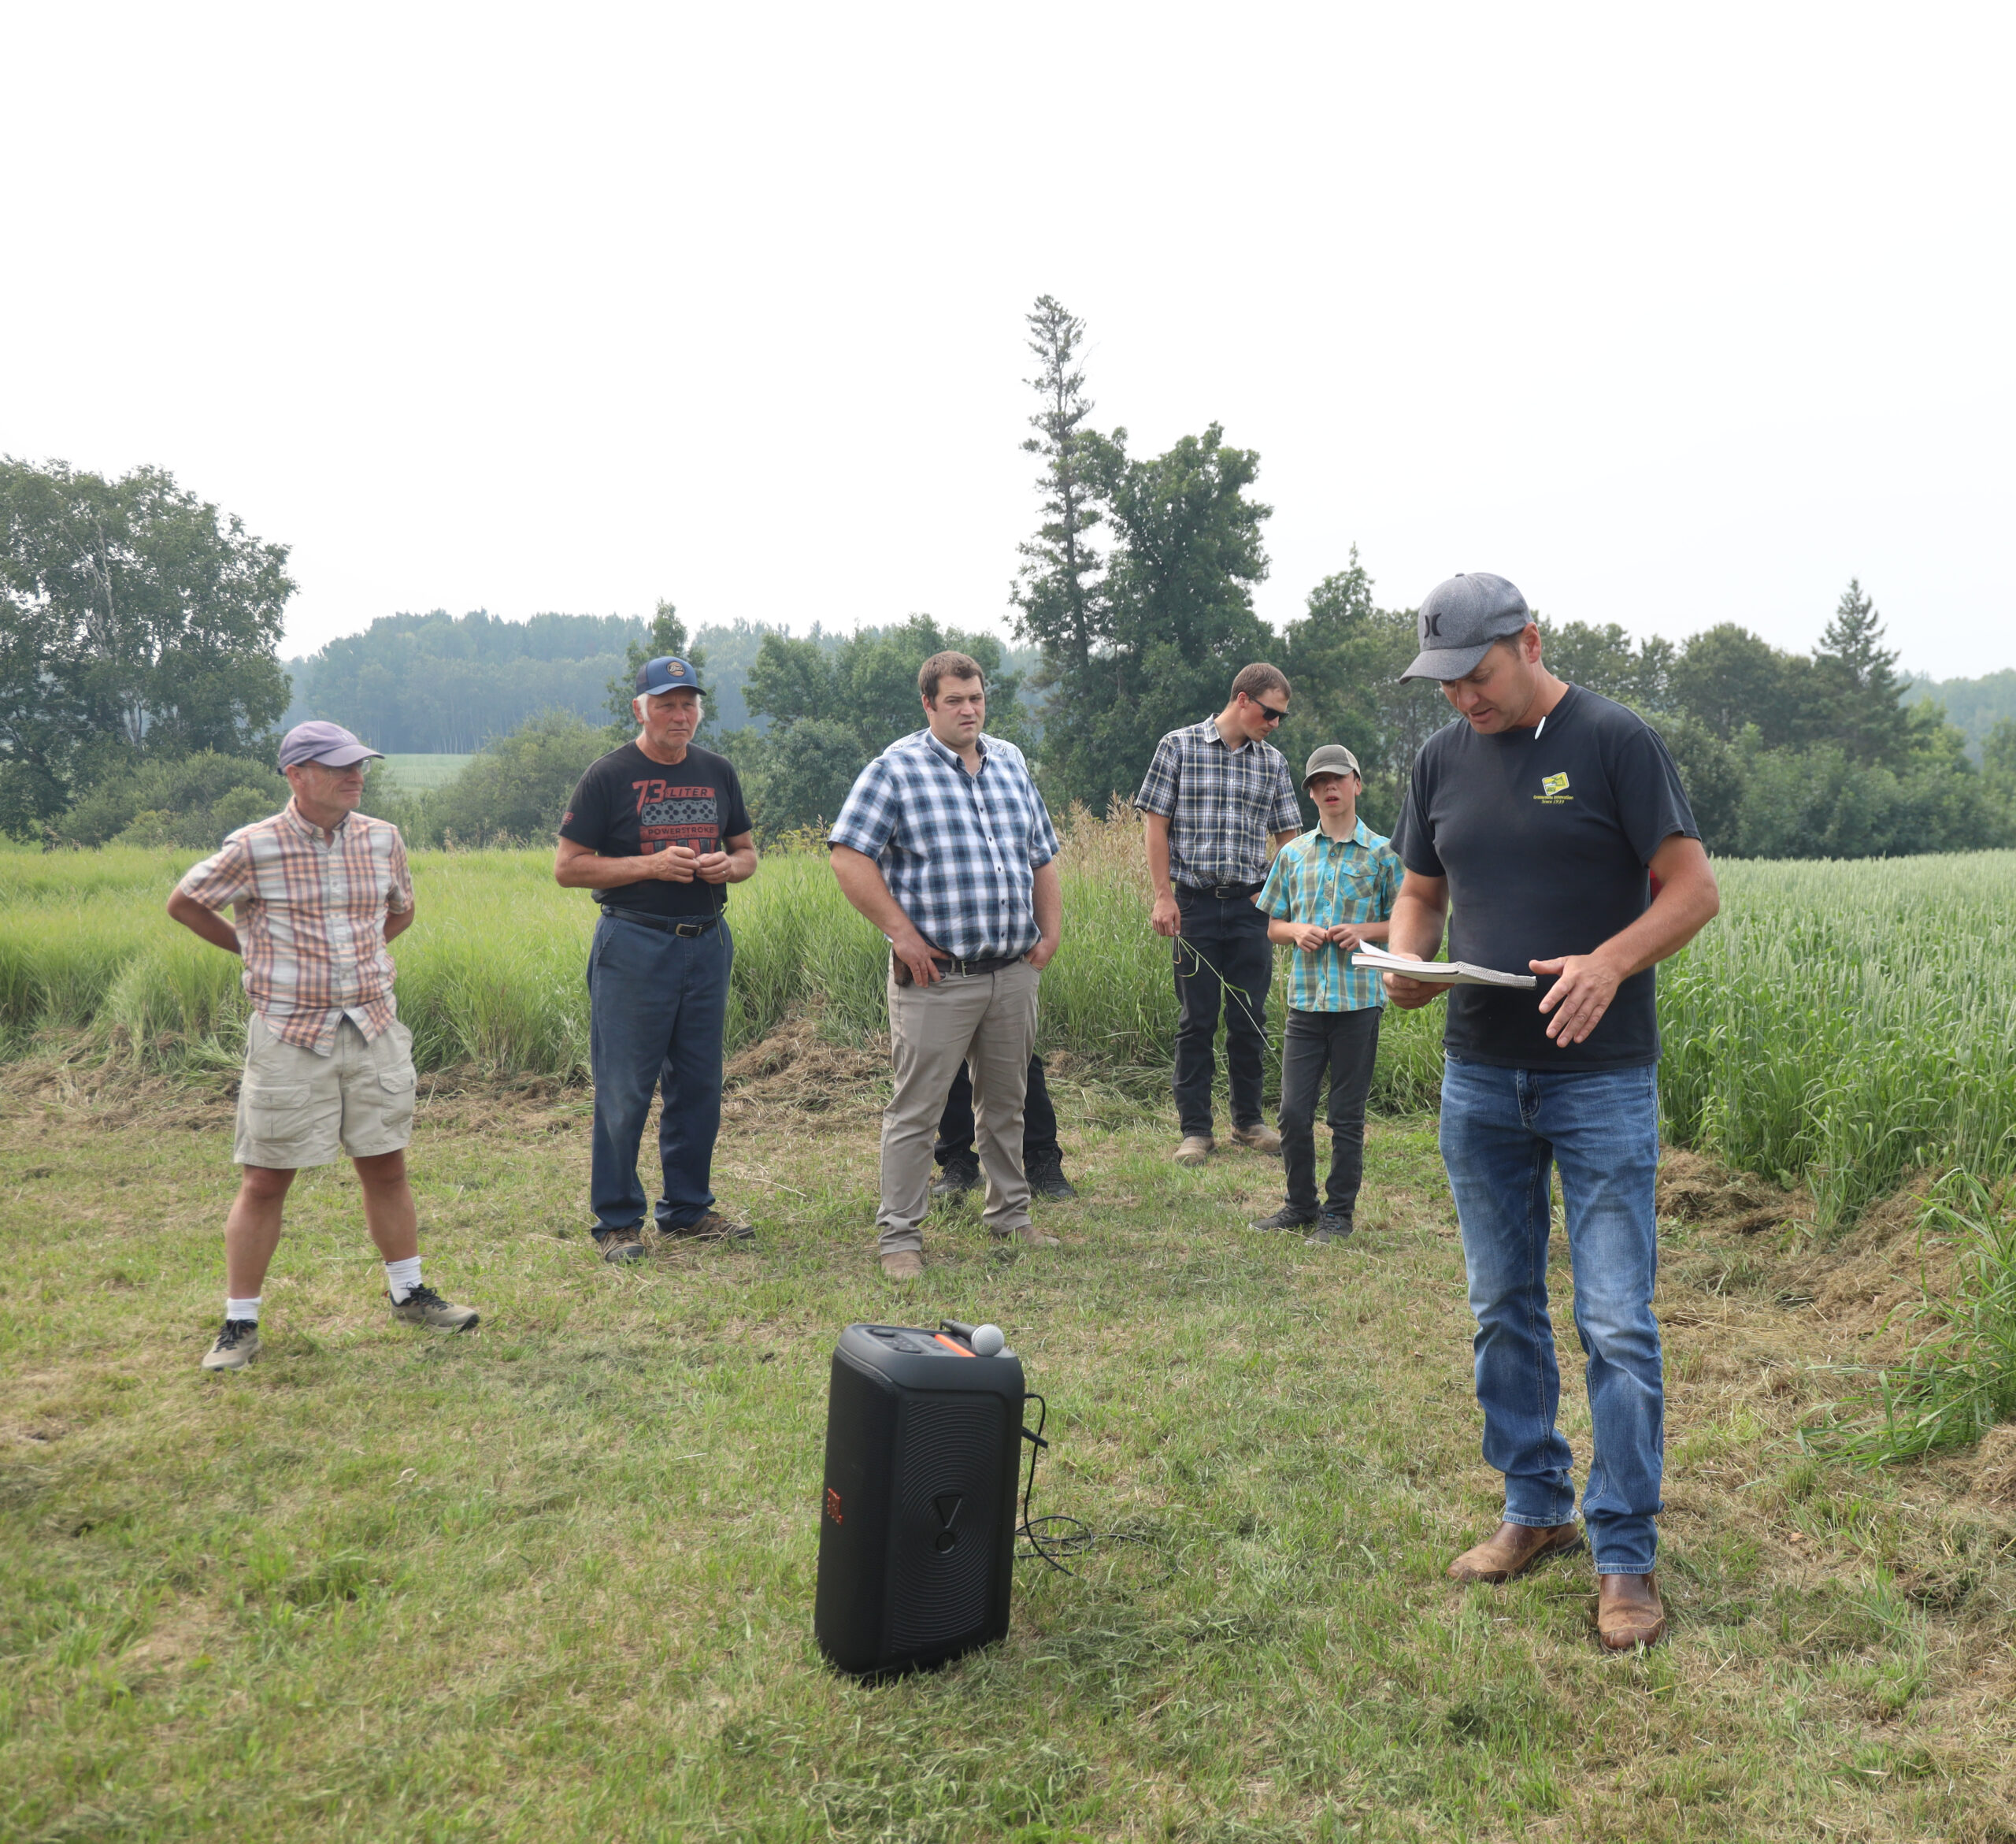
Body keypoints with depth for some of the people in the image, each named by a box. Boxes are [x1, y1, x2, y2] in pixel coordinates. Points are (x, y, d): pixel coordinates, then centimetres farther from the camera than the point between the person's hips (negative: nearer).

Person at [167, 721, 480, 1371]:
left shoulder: (383, 840, 3)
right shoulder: (253, 848, -9)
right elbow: (184, 904, 6)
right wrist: (253, 950, 6)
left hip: (372, 1029, 4)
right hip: (290, 1034, -3)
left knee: (386, 1167, 11)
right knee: (264, 1182, 2)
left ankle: (408, 1293, 27)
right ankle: (239, 1324, 14)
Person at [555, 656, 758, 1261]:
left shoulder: (717, 772, 12)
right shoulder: (610, 775, -4)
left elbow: (746, 852, 21)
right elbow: (568, 866, -6)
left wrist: (729, 866, -3)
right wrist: (652, 865, -16)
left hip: (706, 943, 5)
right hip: (635, 945, -5)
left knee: (698, 1085, 11)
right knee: (624, 1090, -2)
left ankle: (688, 1209, 24)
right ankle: (618, 1221, 10)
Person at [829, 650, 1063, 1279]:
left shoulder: (1011, 763, 14)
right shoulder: (896, 768, -6)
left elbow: (1042, 857, 21)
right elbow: (849, 857, -13)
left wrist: (1051, 930, 11)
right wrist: (902, 933, -15)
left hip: (1014, 972, 6)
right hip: (937, 975, -6)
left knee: (1006, 1102, 17)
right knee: (916, 1108, -2)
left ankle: (1010, 1213, 31)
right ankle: (899, 1235, 8)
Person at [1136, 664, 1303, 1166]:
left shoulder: (1274, 762, 10)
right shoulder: (1178, 747, 0)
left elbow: (1287, 836, 13)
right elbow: (1157, 824, -1)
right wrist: (1164, 896, -8)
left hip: (1252, 905, 3)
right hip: (1196, 902, -3)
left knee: (1251, 1018, 8)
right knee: (1197, 1019, 2)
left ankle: (1248, 1119, 22)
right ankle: (1195, 1129, 10)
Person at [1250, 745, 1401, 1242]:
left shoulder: (1382, 853, 2)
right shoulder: (1293, 853, 10)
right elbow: (1273, 925, 15)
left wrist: (1363, 930, -12)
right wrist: (1298, 932, -6)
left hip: (1358, 999, -3)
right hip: (1305, 997, 3)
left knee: (1347, 1115, 5)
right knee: (1293, 1111, 3)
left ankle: (1340, 1212, 16)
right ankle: (1300, 1204, 20)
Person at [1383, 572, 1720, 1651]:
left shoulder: (1615, 741, -7)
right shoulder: (1442, 758, 8)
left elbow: (1693, 888, -8)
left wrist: (1610, 961, -25)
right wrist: (1404, 960, -7)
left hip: (1600, 1078, -5)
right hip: (1478, 1080, 5)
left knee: (1617, 1325, -3)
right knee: (1503, 1311, 13)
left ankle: (1625, 1560, 10)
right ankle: (1535, 1511, 30)